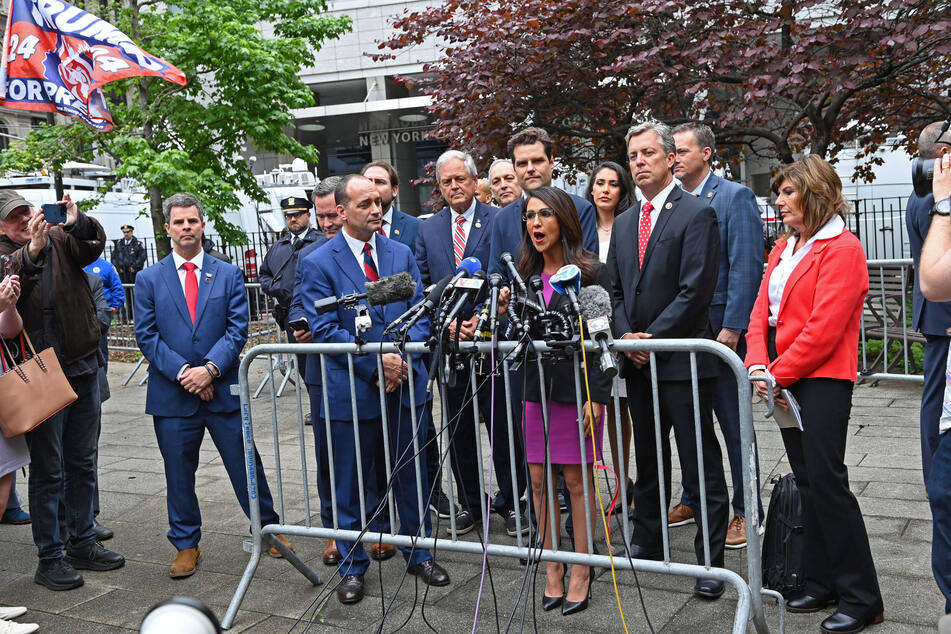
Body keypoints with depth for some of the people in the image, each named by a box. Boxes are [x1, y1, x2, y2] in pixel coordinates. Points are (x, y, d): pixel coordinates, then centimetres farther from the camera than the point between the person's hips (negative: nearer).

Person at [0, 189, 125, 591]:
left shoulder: (60, 239, 7)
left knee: (83, 462, 14)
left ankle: (82, 542, 27)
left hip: (83, 366, 5)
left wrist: (77, 223, -31)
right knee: (47, 470, 2)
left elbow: (93, 246, -11)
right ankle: (50, 558, 11)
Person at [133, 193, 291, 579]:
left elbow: (238, 330, -1)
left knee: (246, 464, 5)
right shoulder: (149, 279, 5)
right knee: (179, 474, 9)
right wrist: (183, 372, -12)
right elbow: (147, 336, 0)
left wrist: (210, 368, -15)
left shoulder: (228, 275, 6)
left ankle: (269, 529, 23)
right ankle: (186, 545, 24)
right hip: (172, 394, 0)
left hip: (222, 389, 0)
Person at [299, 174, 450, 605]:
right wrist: (376, 361, -17)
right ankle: (352, 566, 25)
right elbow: (325, 329, -10)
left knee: (411, 474, 14)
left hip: (405, 383, 3)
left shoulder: (401, 254, 7)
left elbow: (420, 311, 5)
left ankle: (419, 553, 31)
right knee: (352, 484, 9)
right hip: (352, 389, -3)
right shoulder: (318, 264, -5)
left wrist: (404, 357, -11)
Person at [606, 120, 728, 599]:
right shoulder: (624, 223, 15)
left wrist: (652, 337, -14)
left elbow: (695, 291, -14)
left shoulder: (697, 214, -7)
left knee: (701, 465, 1)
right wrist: (626, 336, -1)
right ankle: (646, 545, 30)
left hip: (683, 360, -7)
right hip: (638, 361, 7)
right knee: (647, 463, 17)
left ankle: (710, 560, 10)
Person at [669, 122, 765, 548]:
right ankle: (694, 499, 30)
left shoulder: (735, 197, -8)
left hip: (719, 329, -6)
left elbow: (746, 266, -14)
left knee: (734, 424, 3)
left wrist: (731, 327, -19)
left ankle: (747, 512, 15)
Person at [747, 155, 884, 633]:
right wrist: (759, 366, -7)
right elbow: (762, 312, 9)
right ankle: (823, 585, 21)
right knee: (807, 483, 11)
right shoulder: (783, 248, 16)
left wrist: (777, 376, -14)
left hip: (822, 380, -8)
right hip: (784, 380, 8)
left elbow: (824, 328, -17)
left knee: (827, 482, -7)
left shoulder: (843, 249, -10)